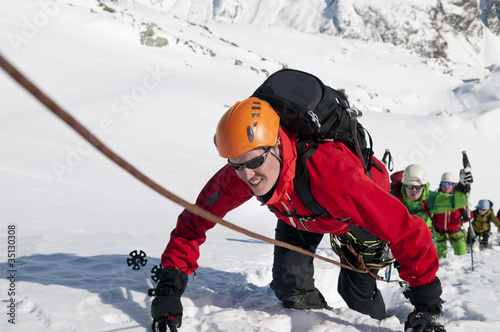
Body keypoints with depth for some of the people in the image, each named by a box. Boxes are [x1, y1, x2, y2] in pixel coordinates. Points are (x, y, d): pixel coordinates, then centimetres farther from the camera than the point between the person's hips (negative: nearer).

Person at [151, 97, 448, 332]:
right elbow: (195, 221, -20)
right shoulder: (237, 176, -34)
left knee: (357, 291, -1)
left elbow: (404, 229, -45)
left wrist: (427, 305, -42)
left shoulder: (331, 171, -50)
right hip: (299, 213, 4)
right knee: (289, 283, -11)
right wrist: (169, 288, -27)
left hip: (363, 209, -3)